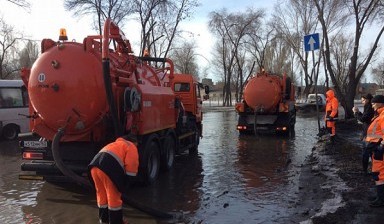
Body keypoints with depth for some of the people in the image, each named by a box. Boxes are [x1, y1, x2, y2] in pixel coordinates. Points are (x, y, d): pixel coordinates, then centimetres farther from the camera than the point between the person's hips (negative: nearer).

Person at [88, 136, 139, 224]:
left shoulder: (115, 144, 38)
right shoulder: (131, 146, 16)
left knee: (101, 194, 22)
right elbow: (131, 165, 3)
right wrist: (125, 182, 9)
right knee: (114, 196, 6)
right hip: (109, 168, -8)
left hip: (94, 165, 8)